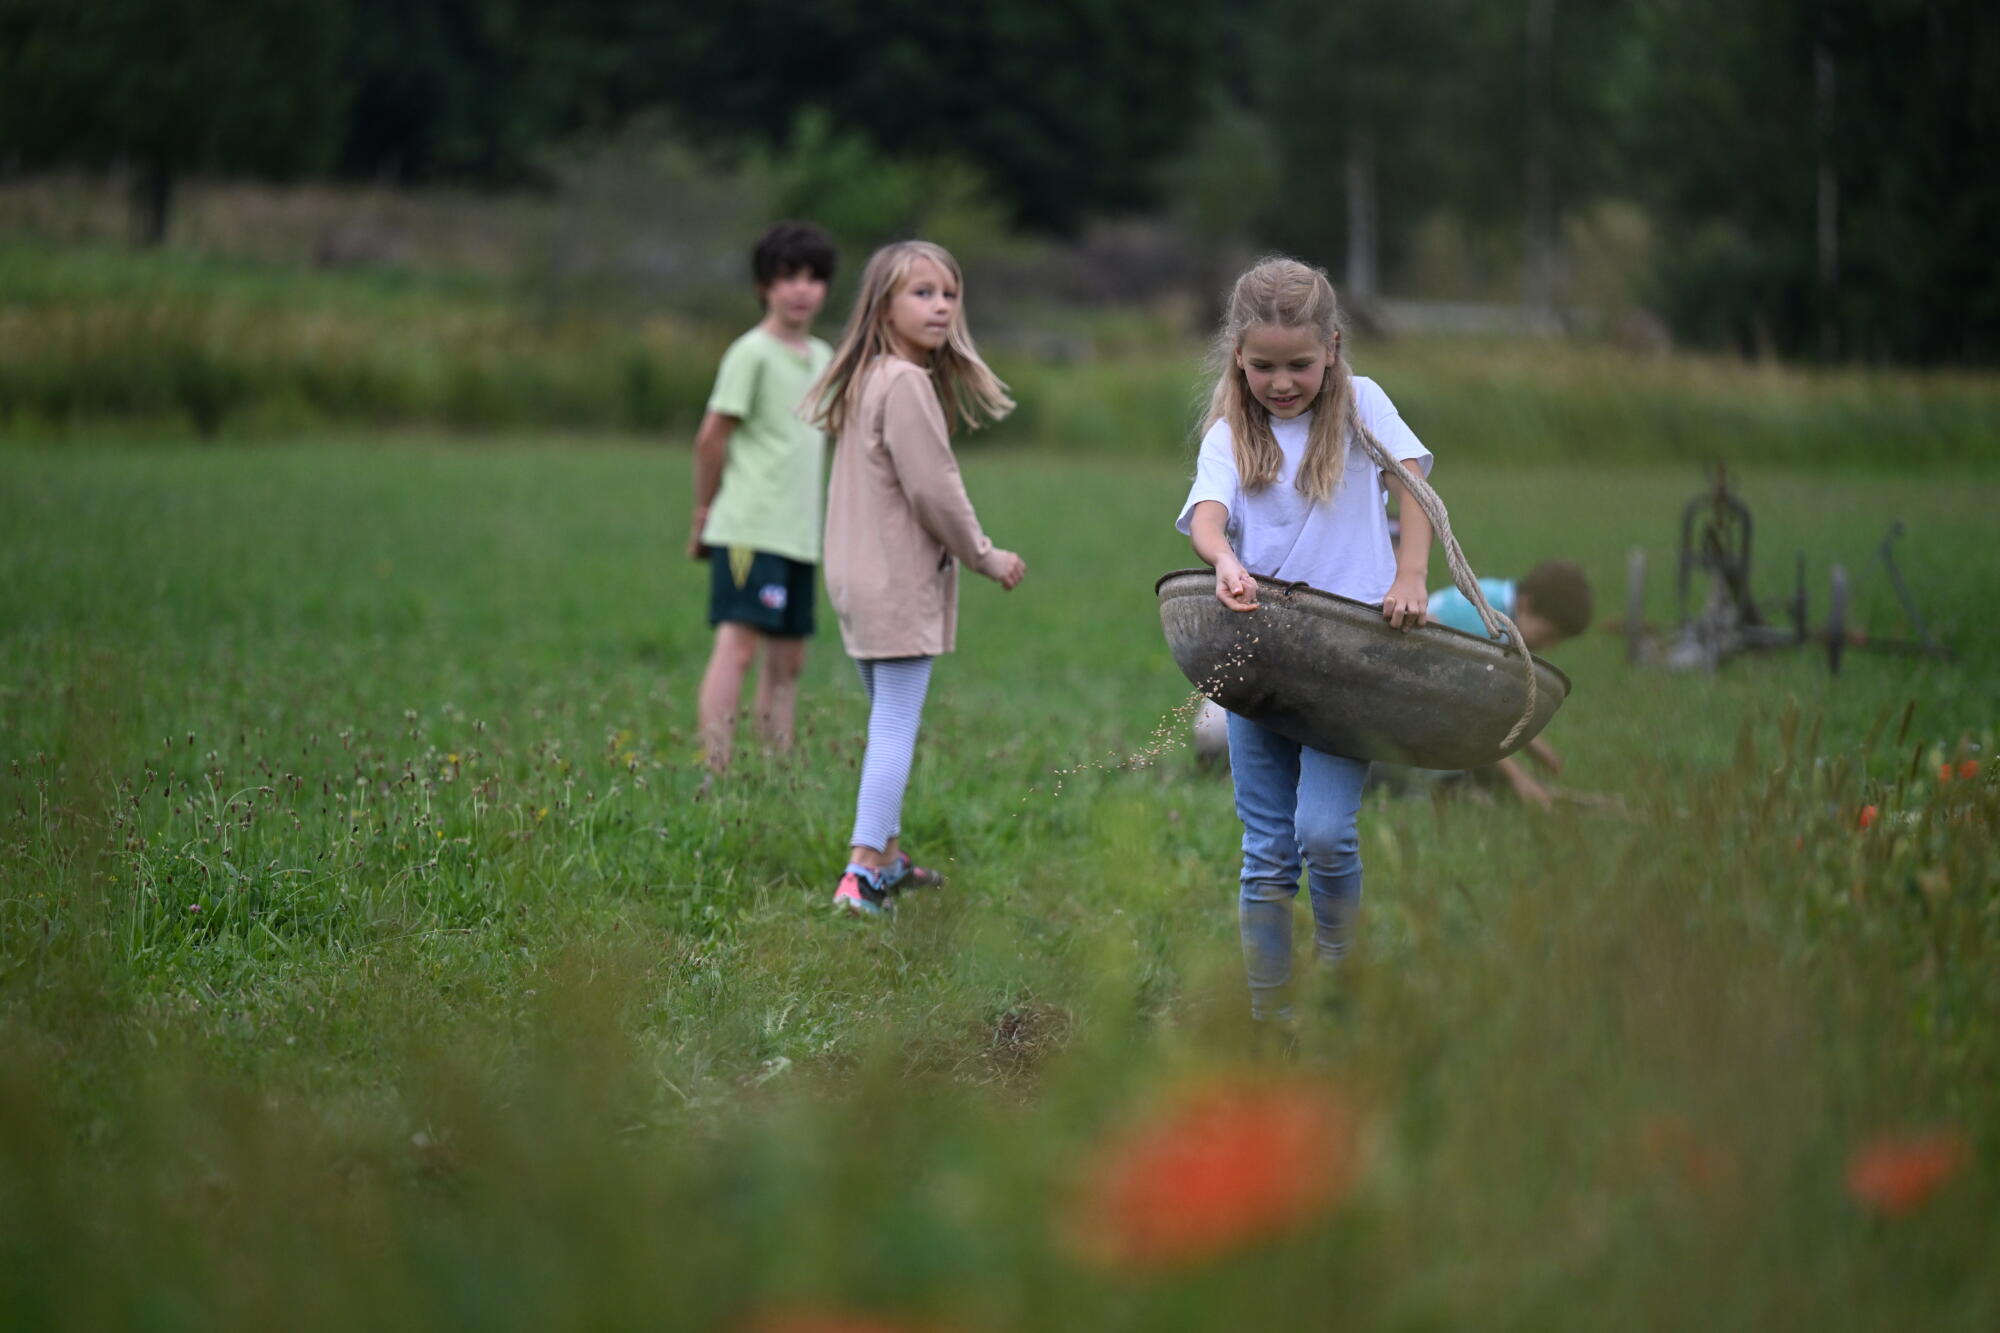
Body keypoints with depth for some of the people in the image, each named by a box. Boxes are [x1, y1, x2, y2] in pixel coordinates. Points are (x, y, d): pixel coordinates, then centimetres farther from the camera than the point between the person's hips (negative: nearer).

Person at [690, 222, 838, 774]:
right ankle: (716, 772, -18)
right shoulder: (751, 354, -8)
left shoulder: (822, 358, 15)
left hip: (800, 535, 8)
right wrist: (705, 513, 1)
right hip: (749, 531, -8)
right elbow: (711, 437, -7)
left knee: (787, 659, 10)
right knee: (738, 645, -14)